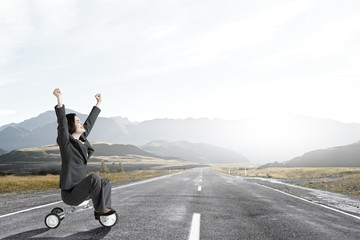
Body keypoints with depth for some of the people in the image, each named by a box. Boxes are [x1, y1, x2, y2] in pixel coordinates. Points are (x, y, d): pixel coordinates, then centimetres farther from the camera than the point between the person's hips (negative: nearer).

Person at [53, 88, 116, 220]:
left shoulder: (81, 139, 8)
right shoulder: (65, 142, -13)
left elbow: (89, 122, 19)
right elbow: (62, 124, -30)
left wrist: (98, 103, 28)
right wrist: (59, 100, -43)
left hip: (79, 188, 9)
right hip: (70, 194, -9)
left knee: (105, 182, 16)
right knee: (94, 178, -28)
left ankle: (106, 208, 11)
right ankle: (99, 209, -13)